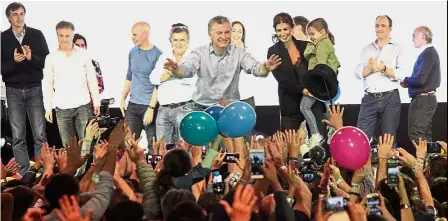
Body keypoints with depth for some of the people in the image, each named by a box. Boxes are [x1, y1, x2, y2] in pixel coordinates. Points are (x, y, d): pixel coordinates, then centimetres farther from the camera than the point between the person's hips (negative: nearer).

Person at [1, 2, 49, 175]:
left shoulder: (37, 35, 2)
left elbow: (47, 62, 0)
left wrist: (31, 58, -19)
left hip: (35, 89, -1)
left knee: (40, 135, -2)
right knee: (18, 137, 2)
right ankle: (23, 174, 6)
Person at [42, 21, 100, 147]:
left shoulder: (83, 54, 2)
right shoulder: (51, 58, 3)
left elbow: (91, 79, 5)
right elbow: (48, 84, 5)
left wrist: (96, 102, 3)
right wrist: (48, 108, 2)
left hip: (83, 105, 0)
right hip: (62, 108, 0)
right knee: (68, 145, 2)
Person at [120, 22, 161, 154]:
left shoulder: (157, 55, -10)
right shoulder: (133, 52, 9)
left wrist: (151, 108, -17)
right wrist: (123, 99, 13)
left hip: (149, 105, -6)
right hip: (133, 105, 6)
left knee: (152, 144, -3)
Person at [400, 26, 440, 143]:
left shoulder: (427, 54, -16)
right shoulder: (431, 52, 14)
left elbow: (420, 79, -24)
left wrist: (405, 81, -6)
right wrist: (409, 81, 3)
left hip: (423, 100, -10)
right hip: (426, 99, 10)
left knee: (416, 135, -10)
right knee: (424, 136, 13)